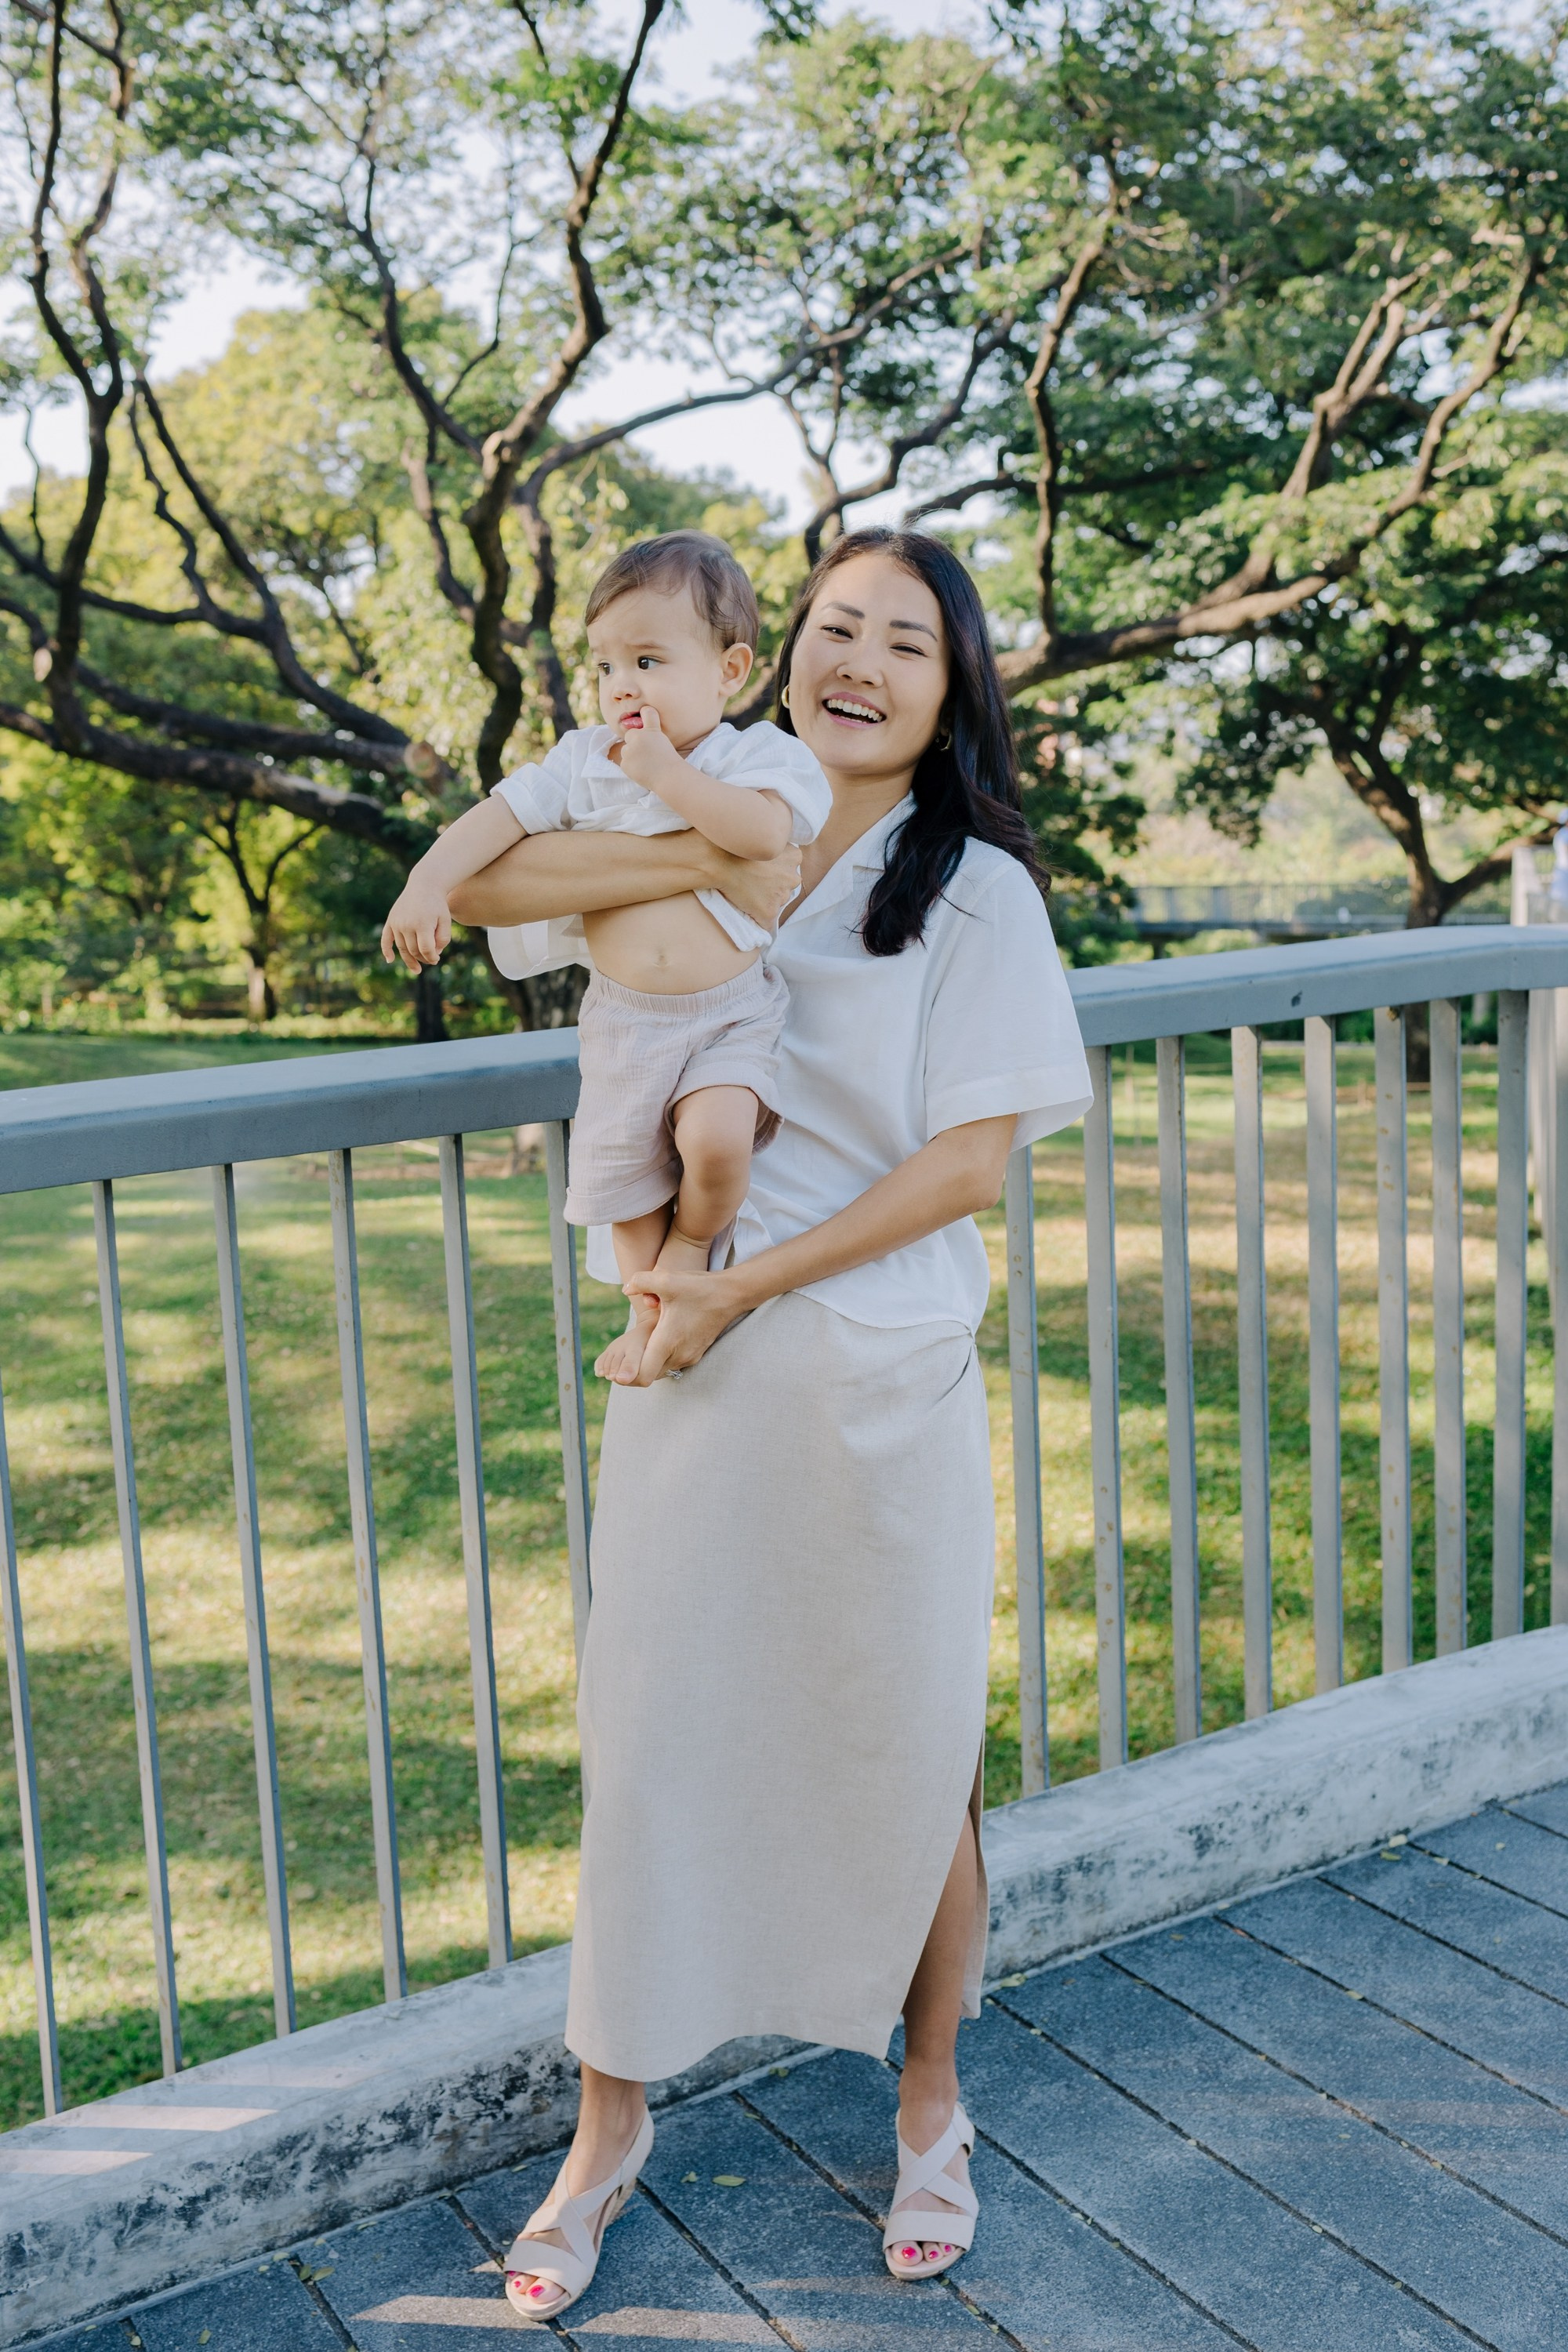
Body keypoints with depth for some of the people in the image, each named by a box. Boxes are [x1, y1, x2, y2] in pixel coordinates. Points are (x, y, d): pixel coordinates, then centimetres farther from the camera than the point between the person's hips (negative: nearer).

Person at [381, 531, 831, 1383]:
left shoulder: (760, 756, -6)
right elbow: (501, 815, -2)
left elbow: (764, 831, -27)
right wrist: (430, 881, -17)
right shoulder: (585, 762, 4)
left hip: (731, 1013, -4)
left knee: (715, 1137, -27)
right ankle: (650, 1308, 31)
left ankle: (696, 1247, 5)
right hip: (624, 1017, 4)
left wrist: (665, 772, -24)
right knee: (622, 1172, 9)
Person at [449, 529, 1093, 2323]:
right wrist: (722, 856, -17)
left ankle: (930, 2110, 35)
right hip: (693, 1360, 3)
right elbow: (478, 887, -7)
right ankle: (609, 2122, 29)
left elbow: (971, 1159, -10)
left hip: (881, 1373, -2)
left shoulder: (976, 888, -3)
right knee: (648, 1728, 8)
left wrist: (745, 1286, -13)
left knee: (904, 1753, 10)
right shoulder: (713, 846, 6)